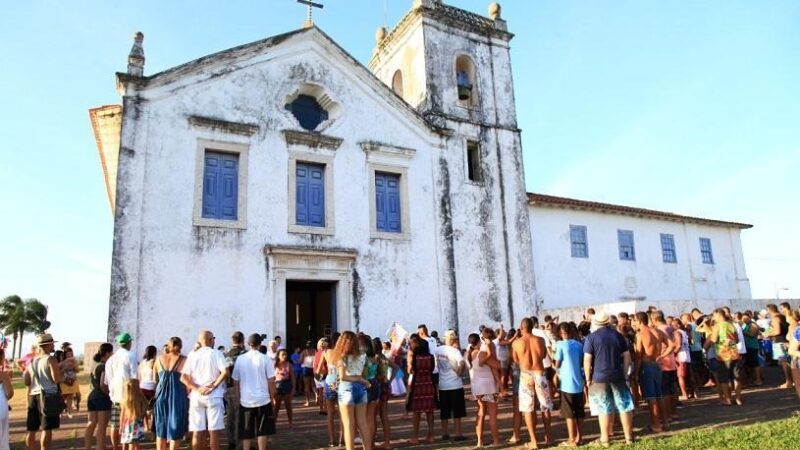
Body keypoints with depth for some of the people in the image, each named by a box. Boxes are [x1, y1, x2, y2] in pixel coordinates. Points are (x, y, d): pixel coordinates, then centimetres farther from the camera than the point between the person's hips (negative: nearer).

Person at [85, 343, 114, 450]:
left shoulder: (94, 364, 10)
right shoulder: (104, 366, -16)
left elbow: (92, 383, 15)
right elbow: (103, 384, -24)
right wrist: (108, 393, -10)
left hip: (92, 396, 8)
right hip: (102, 397, -8)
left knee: (91, 423, 14)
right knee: (101, 426, -2)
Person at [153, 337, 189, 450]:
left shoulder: (160, 359, 6)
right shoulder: (184, 360, -6)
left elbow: (155, 378, 15)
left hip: (161, 395, 4)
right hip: (178, 396, -4)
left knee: (160, 429, 14)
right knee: (175, 429, 4)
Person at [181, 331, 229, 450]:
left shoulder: (192, 355, 8)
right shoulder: (216, 354, -3)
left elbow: (183, 377, 0)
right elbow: (225, 372, -17)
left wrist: (197, 388, -6)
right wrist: (214, 386, -12)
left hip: (196, 397, 3)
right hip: (213, 396, -3)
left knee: (197, 431, 7)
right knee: (214, 431, 1)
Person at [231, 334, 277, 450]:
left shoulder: (240, 359, -2)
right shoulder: (265, 358, -7)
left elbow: (235, 380, 2)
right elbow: (271, 380, -6)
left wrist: (239, 397, 13)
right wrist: (272, 397, 6)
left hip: (245, 400, 2)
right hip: (263, 399, -2)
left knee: (246, 432, 11)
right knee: (262, 431, 9)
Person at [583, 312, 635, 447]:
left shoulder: (591, 337, -6)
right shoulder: (618, 335, 6)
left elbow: (587, 360, -11)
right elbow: (627, 356, 8)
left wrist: (588, 378, -2)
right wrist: (624, 373, 15)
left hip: (599, 378, -3)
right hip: (617, 376, 3)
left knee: (604, 409, 3)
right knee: (624, 406, 12)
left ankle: (605, 439, 10)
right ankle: (628, 437, 20)